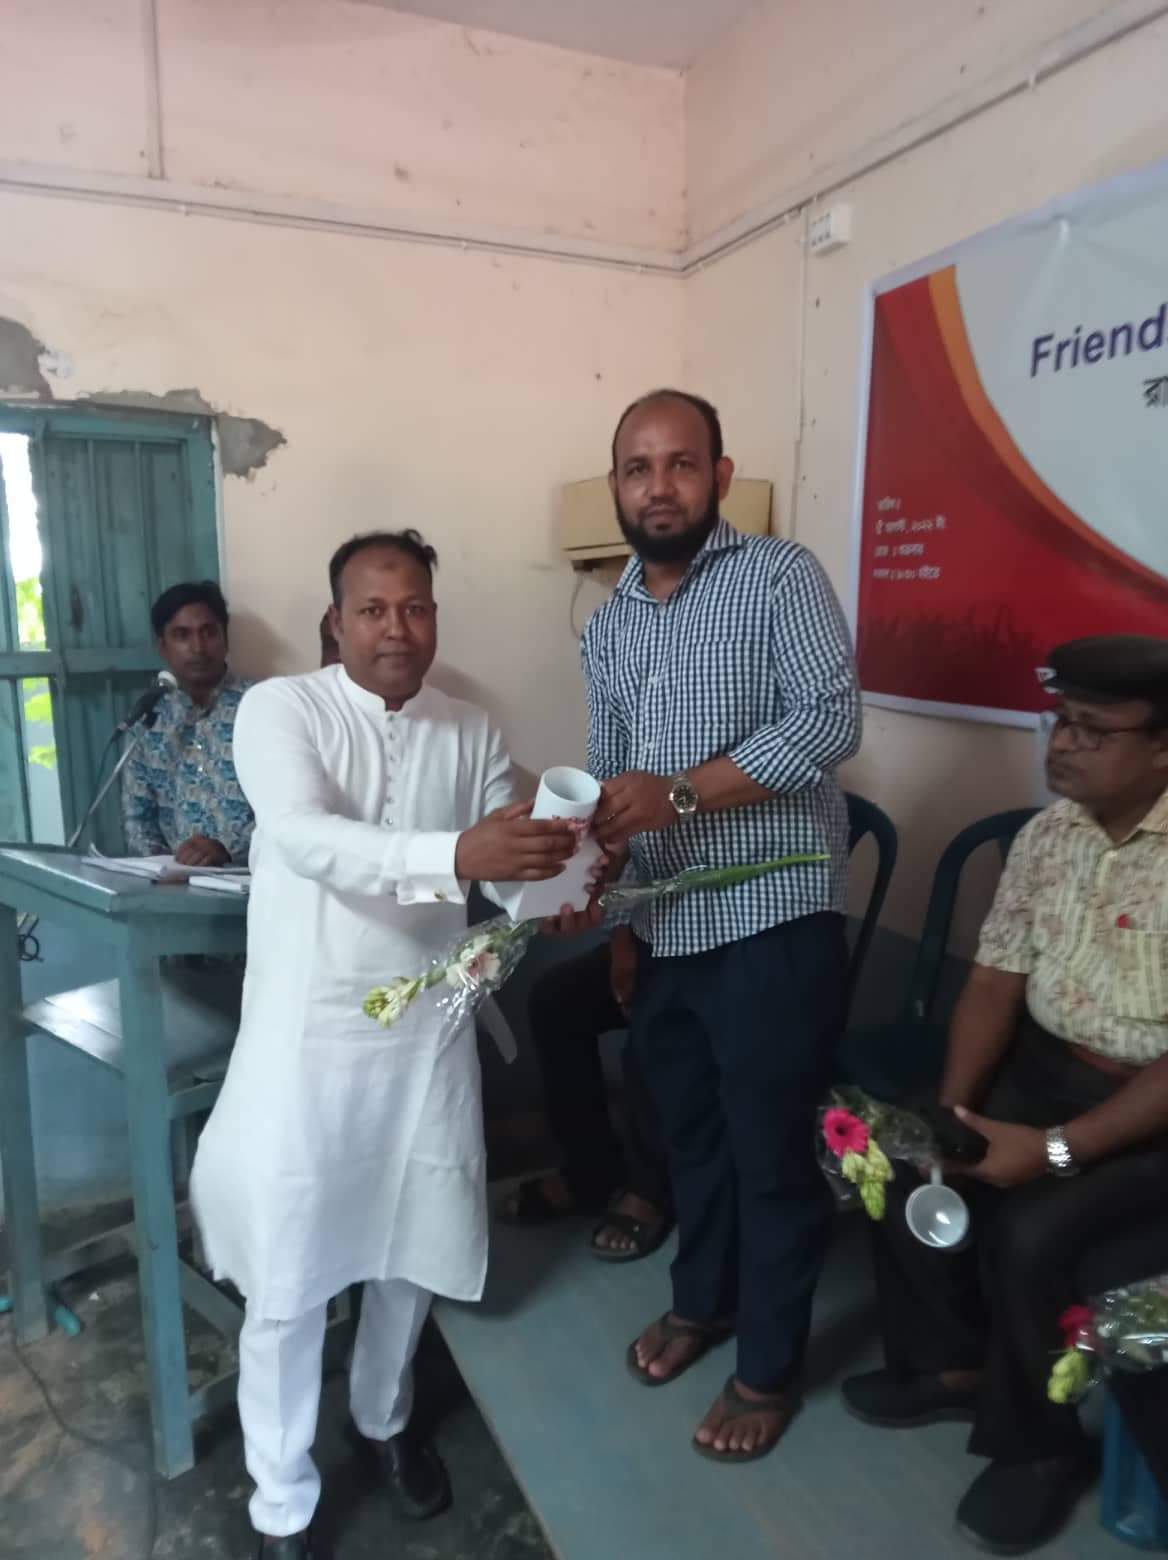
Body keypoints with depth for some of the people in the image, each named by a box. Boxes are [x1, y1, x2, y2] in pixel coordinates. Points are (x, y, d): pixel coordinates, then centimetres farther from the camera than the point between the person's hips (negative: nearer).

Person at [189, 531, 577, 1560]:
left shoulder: (471, 733, 3)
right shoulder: (280, 709, -10)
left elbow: (509, 861, -1)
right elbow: (305, 839, -27)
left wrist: (559, 881, -25)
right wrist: (455, 856, -42)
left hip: (428, 1033, 4)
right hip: (306, 1035, -3)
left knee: (411, 1254, 20)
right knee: (286, 1287, 8)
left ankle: (384, 1419, 49)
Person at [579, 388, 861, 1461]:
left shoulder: (781, 576, -7)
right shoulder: (610, 625, 12)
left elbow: (830, 722, -18)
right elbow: (610, 777, 13)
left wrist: (680, 792, -24)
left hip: (773, 924, -6)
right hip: (664, 931, 6)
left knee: (773, 1151, 9)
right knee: (690, 1132, 21)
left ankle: (770, 1367, 30)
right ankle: (703, 1299, 45)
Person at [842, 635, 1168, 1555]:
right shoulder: (1048, 833, 0)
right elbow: (996, 979, 1)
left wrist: (1059, 1149, -26)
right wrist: (951, 1110, -10)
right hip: (1042, 1067, 6)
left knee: (1032, 1231, -23)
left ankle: (1036, 1441, 8)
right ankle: (952, 1362, 18)